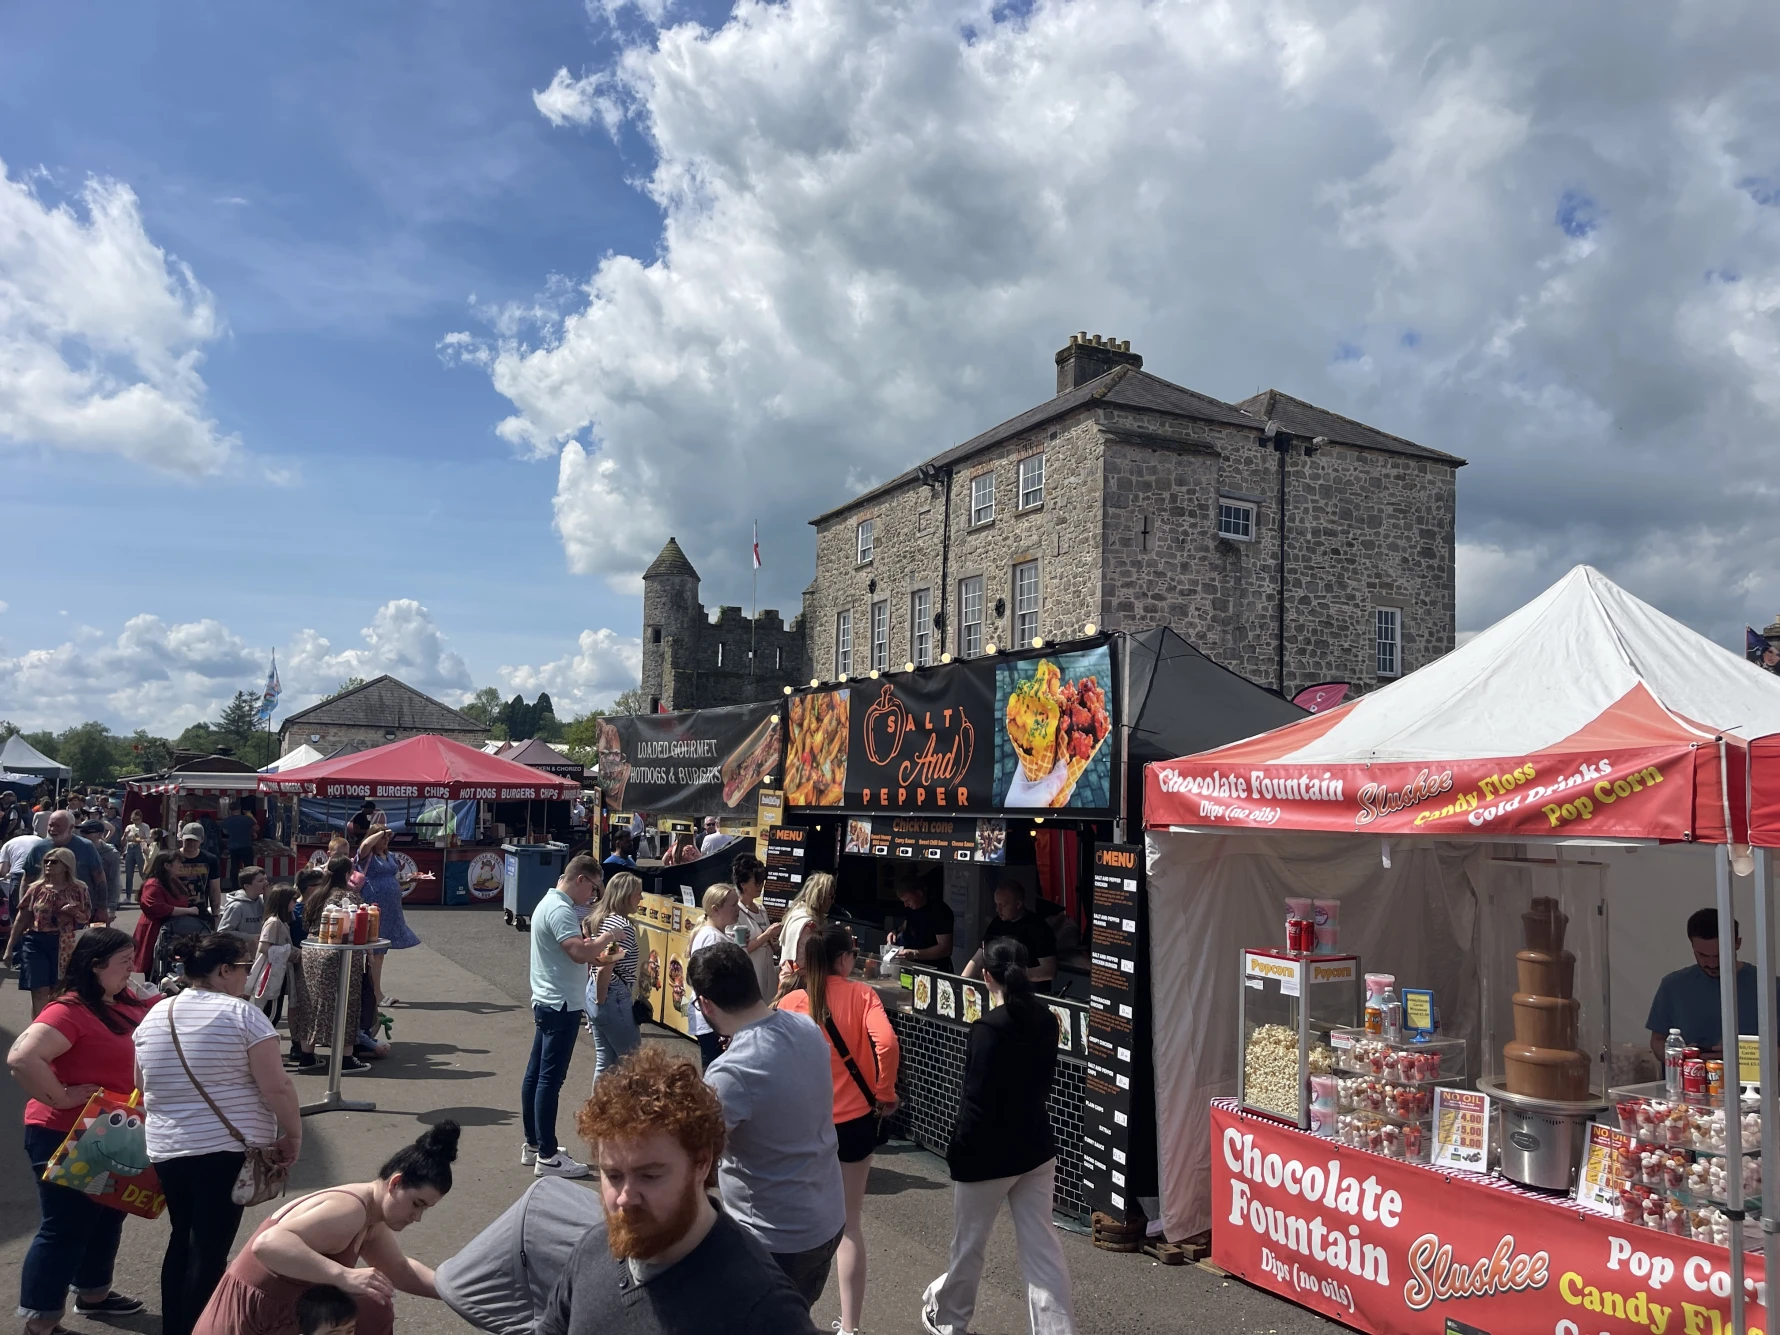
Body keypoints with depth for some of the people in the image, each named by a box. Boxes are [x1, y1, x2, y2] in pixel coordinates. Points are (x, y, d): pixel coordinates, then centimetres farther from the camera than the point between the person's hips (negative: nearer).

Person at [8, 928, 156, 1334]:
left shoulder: (126, 1003, 4)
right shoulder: (69, 1012, -24)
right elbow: (21, 1058, -36)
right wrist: (61, 1098, -28)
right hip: (65, 1137, -9)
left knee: (108, 1215, 22)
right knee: (65, 1227, 1)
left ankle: (93, 1293, 40)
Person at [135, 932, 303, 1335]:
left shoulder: (154, 1016, 8)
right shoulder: (243, 1014, -12)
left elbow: (142, 1086, 19)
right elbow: (276, 1087, -15)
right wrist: (293, 1135, -3)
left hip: (166, 1149, 7)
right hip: (227, 1148, -7)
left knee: (182, 1241, 21)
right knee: (210, 1250, 1)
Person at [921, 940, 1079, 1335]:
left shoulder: (988, 1029, -23)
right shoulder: (1045, 1019, -2)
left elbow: (977, 1102, -20)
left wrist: (958, 1151, -8)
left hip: (989, 1154, -6)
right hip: (1036, 1147, 6)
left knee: (968, 1244, 16)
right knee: (1041, 1246, 10)